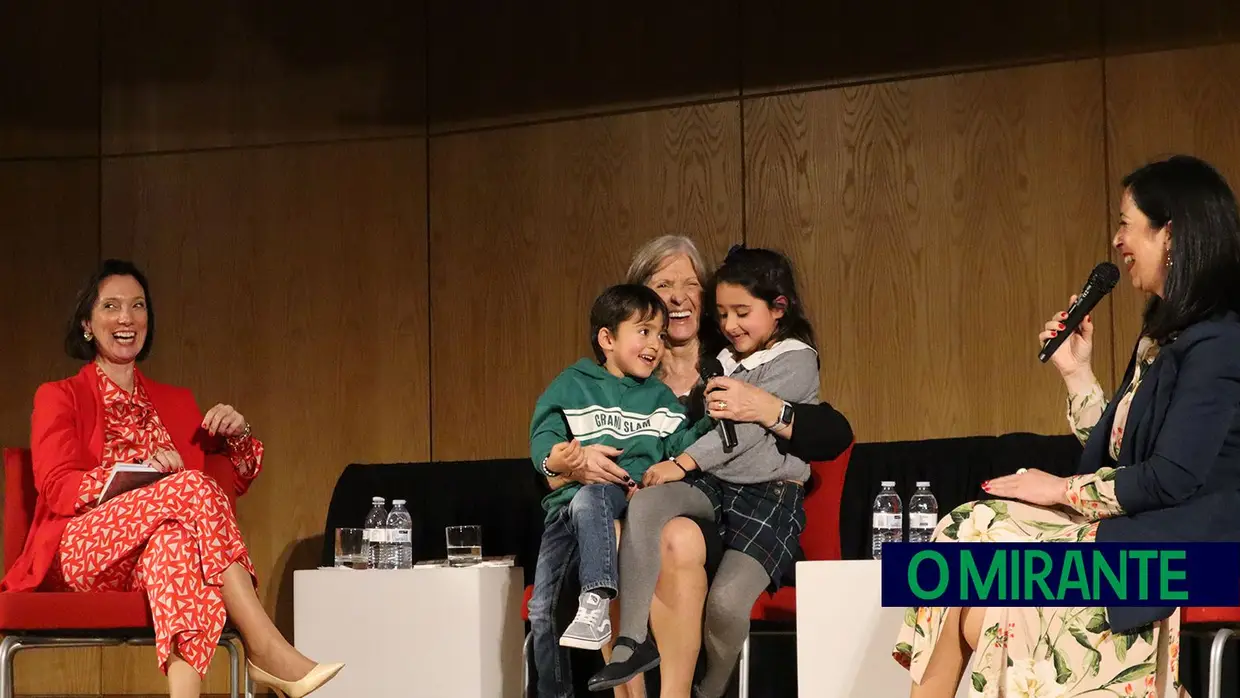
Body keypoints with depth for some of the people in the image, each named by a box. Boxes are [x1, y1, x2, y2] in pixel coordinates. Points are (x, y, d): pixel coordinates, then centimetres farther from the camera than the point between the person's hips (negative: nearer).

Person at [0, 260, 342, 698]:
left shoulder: (176, 403, 26)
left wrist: (237, 434, 2)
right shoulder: (59, 398, 14)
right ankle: (266, 650, -39)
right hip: (81, 552, -3)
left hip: (153, 563, 3)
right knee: (191, 488, -31)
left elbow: (235, 482, 25)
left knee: (173, 535, -38)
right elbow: (57, 489, -3)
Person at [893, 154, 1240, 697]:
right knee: (971, 527, -10)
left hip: (1182, 543, -9)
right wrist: (1075, 370, 14)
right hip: (1133, 527, 10)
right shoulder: (1164, 334, 18)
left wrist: (1061, 489, -9)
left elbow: (1172, 478, -19)